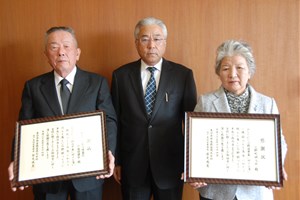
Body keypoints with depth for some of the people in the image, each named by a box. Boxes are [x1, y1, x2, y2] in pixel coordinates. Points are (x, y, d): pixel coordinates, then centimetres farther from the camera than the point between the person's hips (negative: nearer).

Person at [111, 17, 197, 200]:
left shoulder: (183, 75, -3)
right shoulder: (121, 75, 1)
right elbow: (115, 120, 4)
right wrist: (116, 161, 5)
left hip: (170, 164, 0)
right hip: (132, 165, 1)